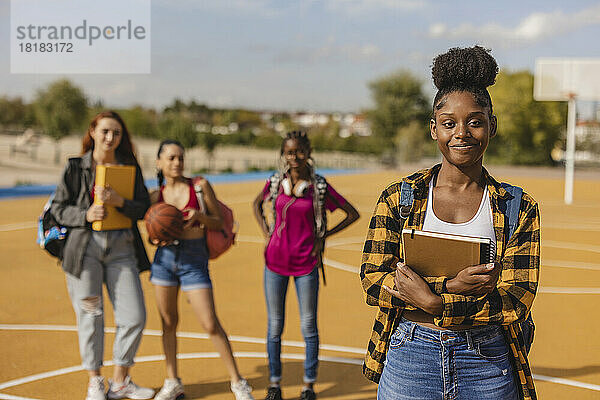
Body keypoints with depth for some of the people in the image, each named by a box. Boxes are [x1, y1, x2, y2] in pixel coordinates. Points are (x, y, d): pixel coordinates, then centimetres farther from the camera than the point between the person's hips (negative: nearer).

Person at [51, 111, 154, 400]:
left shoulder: (130, 167, 8)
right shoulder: (76, 167, 3)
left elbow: (144, 208, 4)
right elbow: (58, 208, 4)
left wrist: (119, 201, -15)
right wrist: (85, 215, -14)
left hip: (122, 248, 2)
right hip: (85, 246, -2)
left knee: (134, 317, -2)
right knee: (90, 316, 4)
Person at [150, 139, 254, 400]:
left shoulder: (200, 186, -2)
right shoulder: (156, 196, 5)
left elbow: (218, 222, 2)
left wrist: (199, 216, -17)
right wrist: (158, 239, -8)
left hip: (194, 261, -3)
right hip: (165, 259, 3)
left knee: (211, 324, -7)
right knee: (168, 322, 8)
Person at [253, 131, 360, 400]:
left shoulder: (319, 187, -5)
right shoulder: (275, 183, 0)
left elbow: (352, 214, 3)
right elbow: (257, 204, 21)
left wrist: (323, 236, -1)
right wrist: (267, 232, 8)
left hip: (306, 264, -1)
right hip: (276, 262, 2)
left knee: (308, 327, 4)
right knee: (274, 326, 8)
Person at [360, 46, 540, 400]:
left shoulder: (519, 209, 1)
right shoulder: (398, 197, 2)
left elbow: (517, 299, -6)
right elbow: (372, 279, -5)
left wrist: (434, 301, -18)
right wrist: (451, 287, -18)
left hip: (487, 368, 0)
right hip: (409, 359, 0)